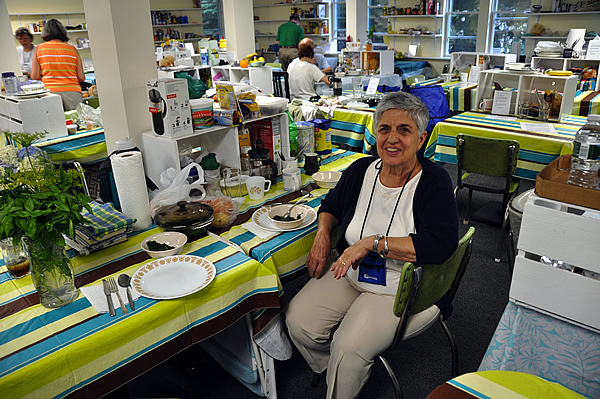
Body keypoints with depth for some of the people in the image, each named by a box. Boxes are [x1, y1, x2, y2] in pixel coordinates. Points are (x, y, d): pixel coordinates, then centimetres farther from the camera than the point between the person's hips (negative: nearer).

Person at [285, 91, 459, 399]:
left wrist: (372, 243, -30)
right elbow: (332, 204, 17)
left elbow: (440, 244, -30)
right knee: (298, 320, -10)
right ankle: (330, 370, 22)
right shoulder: (361, 170, -2)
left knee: (349, 348, -23)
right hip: (348, 273, 5)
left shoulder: (434, 182, -16)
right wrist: (322, 235, -3)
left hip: (398, 288, -4)